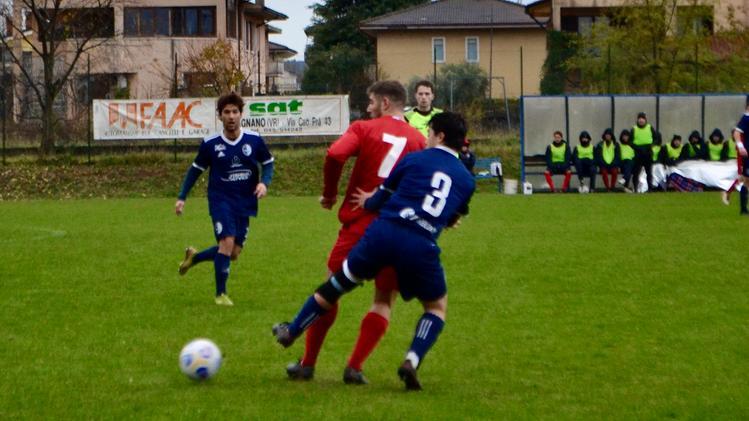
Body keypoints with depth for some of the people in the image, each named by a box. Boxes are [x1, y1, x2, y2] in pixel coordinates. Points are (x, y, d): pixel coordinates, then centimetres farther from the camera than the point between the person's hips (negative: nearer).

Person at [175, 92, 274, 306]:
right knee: (227, 242, -20)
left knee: (233, 253, 5)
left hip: (244, 203, 3)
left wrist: (264, 182, -11)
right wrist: (182, 197, 4)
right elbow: (195, 169, 6)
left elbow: (268, 163, 9)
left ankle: (194, 257, 35)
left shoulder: (254, 140, -4)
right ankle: (221, 294, -4)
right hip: (220, 200, -3)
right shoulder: (210, 144, -6)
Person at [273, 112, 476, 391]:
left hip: (384, 232, 0)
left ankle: (291, 332, 33)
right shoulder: (466, 179, 14)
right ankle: (412, 361, -3)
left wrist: (369, 202, 33)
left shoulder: (415, 159, 9)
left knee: (337, 284, 18)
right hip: (422, 246, 0)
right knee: (437, 306, 20)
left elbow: (382, 195, 12)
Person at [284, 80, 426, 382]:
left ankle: (307, 364, 15)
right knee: (384, 300, 12)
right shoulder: (418, 140, 6)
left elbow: (335, 155, -16)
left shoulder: (364, 129, 0)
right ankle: (355, 367, 1)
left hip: (358, 222, -1)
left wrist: (329, 193, -3)